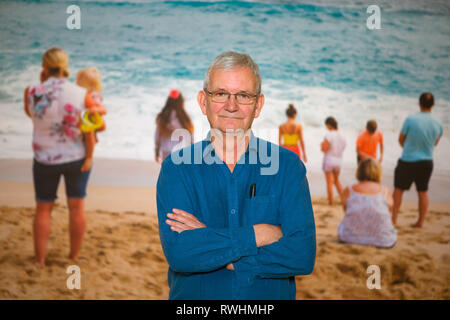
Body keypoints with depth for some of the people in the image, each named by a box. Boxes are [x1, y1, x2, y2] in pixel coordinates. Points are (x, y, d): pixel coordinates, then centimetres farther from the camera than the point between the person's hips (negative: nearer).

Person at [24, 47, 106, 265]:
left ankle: (39, 260, 18)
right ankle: (74, 256, 22)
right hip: (77, 158, 0)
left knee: (43, 210, 13)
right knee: (76, 207, 12)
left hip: (45, 160, 0)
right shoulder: (80, 94, -14)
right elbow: (101, 110, -3)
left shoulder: (33, 93, -13)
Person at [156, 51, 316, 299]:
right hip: (194, 302, 1)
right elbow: (178, 253, -11)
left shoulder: (287, 165, 1)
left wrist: (208, 241, -11)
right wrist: (256, 235, -13)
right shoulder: (177, 167, 1)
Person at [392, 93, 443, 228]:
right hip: (426, 162, 3)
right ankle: (420, 222, 16)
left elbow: (401, 140, -2)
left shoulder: (410, 119, -16)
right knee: (423, 192, 13)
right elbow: (435, 143, 12)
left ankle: (393, 218, 14)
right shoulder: (437, 124, -5)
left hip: (407, 161, -3)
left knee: (398, 189, 11)